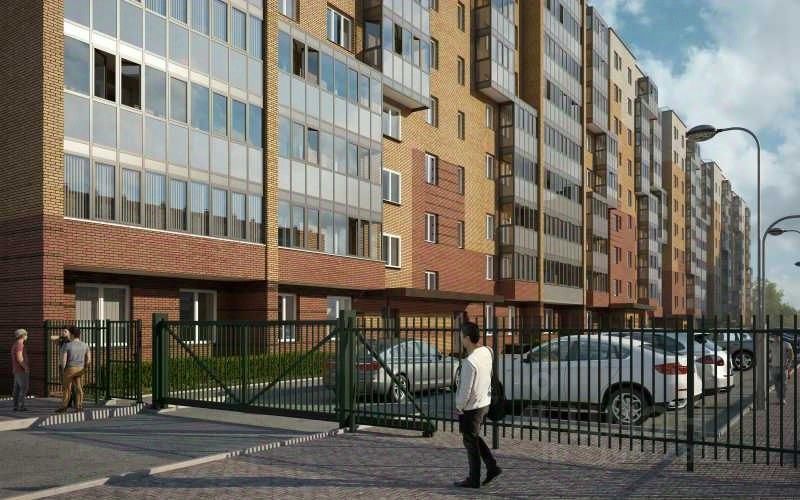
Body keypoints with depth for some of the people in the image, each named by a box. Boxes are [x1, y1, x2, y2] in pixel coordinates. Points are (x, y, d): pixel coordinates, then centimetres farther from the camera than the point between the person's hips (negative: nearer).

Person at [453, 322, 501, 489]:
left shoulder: (470, 362, -29)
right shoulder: (486, 352, -4)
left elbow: (466, 390, -22)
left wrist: (458, 407, -7)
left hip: (471, 407, -8)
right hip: (484, 403, 8)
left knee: (470, 442, 7)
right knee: (475, 438, 24)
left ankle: (473, 480, 19)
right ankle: (492, 467, 21)